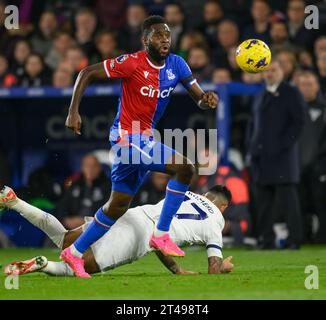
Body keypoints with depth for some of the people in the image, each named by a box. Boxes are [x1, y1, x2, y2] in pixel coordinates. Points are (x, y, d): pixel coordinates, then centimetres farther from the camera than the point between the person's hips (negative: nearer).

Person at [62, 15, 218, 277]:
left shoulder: (176, 65, 0)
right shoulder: (132, 63, -17)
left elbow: (198, 97, -2)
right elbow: (86, 74, -12)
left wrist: (207, 100, -27)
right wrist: (73, 112, -19)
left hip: (145, 138, 8)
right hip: (128, 136, -8)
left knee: (118, 206, 15)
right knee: (185, 168, -21)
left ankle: (75, 253, 27)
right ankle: (161, 235, -12)